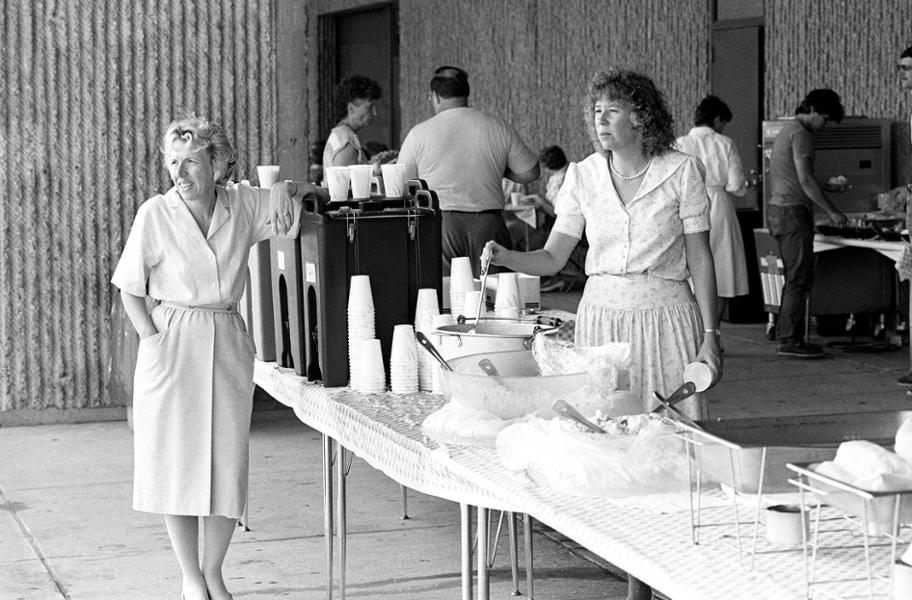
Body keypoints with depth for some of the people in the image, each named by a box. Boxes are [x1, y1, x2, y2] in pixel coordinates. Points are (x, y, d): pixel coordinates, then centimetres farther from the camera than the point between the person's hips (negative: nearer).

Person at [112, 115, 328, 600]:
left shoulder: (244, 204, 2)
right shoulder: (155, 214, -6)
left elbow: (314, 191, 20)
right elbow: (130, 290, -1)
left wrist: (288, 191, 3)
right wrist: (153, 339, -8)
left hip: (228, 343, 2)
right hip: (173, 344, -2)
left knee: (227, 463, 2)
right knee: (176, 460, 0)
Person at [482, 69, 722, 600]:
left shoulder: (681, 171, -1)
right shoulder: (584, 176, 5)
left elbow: (700, 259, 2)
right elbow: (552, 258, 5)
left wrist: (711, 333, -2)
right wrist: (506, 257, -14)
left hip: (666, 315, -2)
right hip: (602, 315, 2)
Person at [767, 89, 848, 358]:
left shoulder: (785, 132, 21)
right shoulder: (800, 134, -11)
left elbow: (771, 178, 26)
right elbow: (805, 180, -19)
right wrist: (832, 212, -15)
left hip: (776, 209, 10)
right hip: (793, 212, -10)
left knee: (795, 278, 11)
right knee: (799, 278, -9)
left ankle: (789, 337, 10)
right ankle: (790, 340, -11)